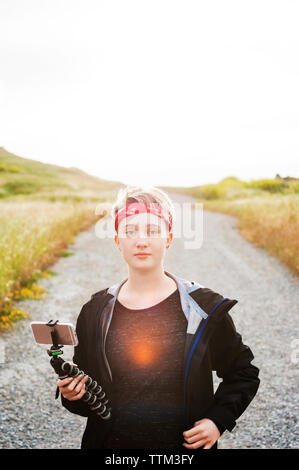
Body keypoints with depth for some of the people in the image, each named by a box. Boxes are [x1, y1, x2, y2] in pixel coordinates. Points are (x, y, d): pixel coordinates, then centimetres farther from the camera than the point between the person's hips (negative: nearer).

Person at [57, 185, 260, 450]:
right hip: (111, 442, 2)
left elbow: (243, 373, 4)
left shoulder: (204, 307, -9)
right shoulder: (96, 312, -3)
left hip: (187, 446, -1)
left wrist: (218, 420, -8)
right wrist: (73, 394, -13)